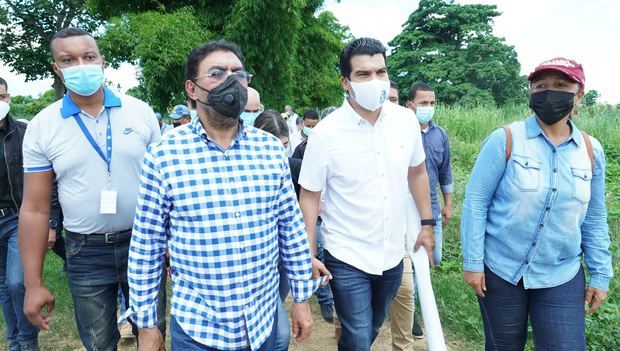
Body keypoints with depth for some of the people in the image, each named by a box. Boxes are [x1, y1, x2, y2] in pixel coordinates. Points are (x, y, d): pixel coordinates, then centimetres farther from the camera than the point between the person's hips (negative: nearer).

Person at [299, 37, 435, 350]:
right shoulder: (325, 133, -17)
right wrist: (309, 256, -10)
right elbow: (309, 196, -9)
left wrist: (427, 224, 8)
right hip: (347, 258, -4)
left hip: (393, 255, 4)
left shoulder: (407, 120, -6)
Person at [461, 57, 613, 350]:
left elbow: (594, 220, 9)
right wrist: (472, 262, -10)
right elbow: (475, 201, -10)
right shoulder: (505, 140, -12)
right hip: (500, 270, -2)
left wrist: (601, 274, 9)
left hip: (562, 277, 3)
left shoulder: (591, 150, 0)